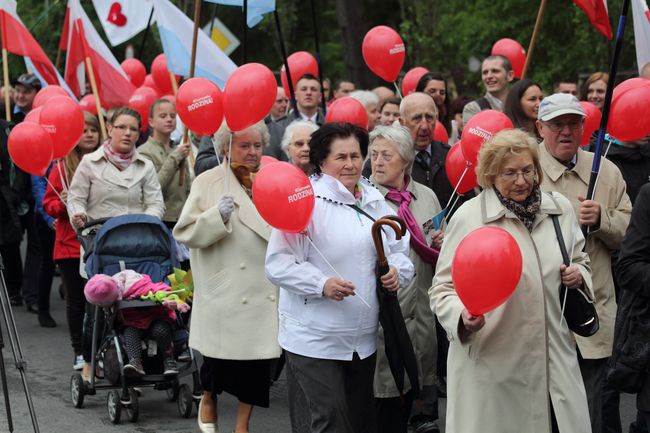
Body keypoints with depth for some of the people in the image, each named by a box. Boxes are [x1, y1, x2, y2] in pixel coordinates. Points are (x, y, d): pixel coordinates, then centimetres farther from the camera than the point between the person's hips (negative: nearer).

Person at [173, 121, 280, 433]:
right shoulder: (208, 182, -2)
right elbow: (185, 233, -8)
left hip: (265, 293, 4)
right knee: (220, 358, 4)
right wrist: (217, 217, -22)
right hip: (225, 291, -3)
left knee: (258, 360, 5)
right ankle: (208, 399, 35)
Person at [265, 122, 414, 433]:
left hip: (364, 338, 7)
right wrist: (322, 284, -27)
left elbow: (399, 250, 20)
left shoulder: (375, 201, 12)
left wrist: (397, 271, -3)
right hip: (314, 342, -7)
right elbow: (278, 264, -15)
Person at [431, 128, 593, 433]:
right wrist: (463, 315, -25)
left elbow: (580, 260, 24)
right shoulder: (468, 217, -7)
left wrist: (579, 276, 1)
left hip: (556, 360, 4)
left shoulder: (559, 208, 8)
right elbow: (443, 289, -5)